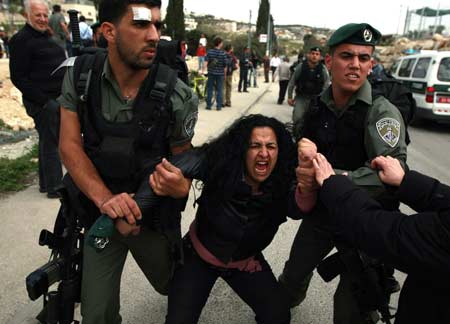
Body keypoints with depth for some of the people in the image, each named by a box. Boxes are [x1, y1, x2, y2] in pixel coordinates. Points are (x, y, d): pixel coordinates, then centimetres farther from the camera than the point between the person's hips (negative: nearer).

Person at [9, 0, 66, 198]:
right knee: (50, 143, -4)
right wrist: (44, 101, -19)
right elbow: (18, 78, -15)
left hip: (56, 100, 9)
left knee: (47, 141, 15)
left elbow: (60, 65, 27)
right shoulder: (21, 40, -10)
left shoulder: (46, 37, 18)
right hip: (42, 102, -9)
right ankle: (54, 187, 5)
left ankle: (46, 182, 27)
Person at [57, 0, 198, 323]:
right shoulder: (79, 75, -11)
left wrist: (181, 185, -31)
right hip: (99, 213, 1)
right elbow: (70, 145, -10)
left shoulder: (178, 96, -18)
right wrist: (105, 199, -25)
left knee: (172, 285, 23)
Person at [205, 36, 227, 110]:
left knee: (210, 89, 10)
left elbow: (206, 62, -11)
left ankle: (208, 105, 11)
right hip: (220, 74, -1)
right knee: (219, 90, 6)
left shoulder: (209, 52, -2)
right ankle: (219, 106, 7)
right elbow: (225, 65, -4)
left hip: (211, 73, 2)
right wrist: (225, 74, 6)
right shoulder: (223, 53, -7)